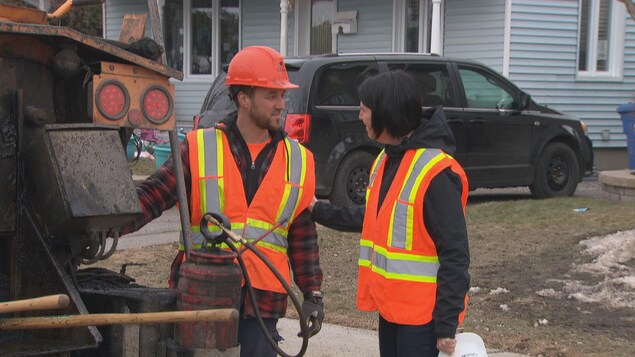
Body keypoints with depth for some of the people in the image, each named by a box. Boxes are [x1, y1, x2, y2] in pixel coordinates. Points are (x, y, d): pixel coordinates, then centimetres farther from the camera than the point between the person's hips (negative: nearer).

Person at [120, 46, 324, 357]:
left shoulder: (298, 160, 8)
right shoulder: (199, 150, -1)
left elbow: (303, 236, 12)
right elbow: (151, 197, -7)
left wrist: (312, 293, 9)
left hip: (262, 304, 2)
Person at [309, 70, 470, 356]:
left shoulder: (436, 172, -20)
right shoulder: (386, 160, 8)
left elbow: (455, 255, -20)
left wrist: (447, 324, -20)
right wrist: (318, 210, 22)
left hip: (421, 313, -9)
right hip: (391, 306, 9)